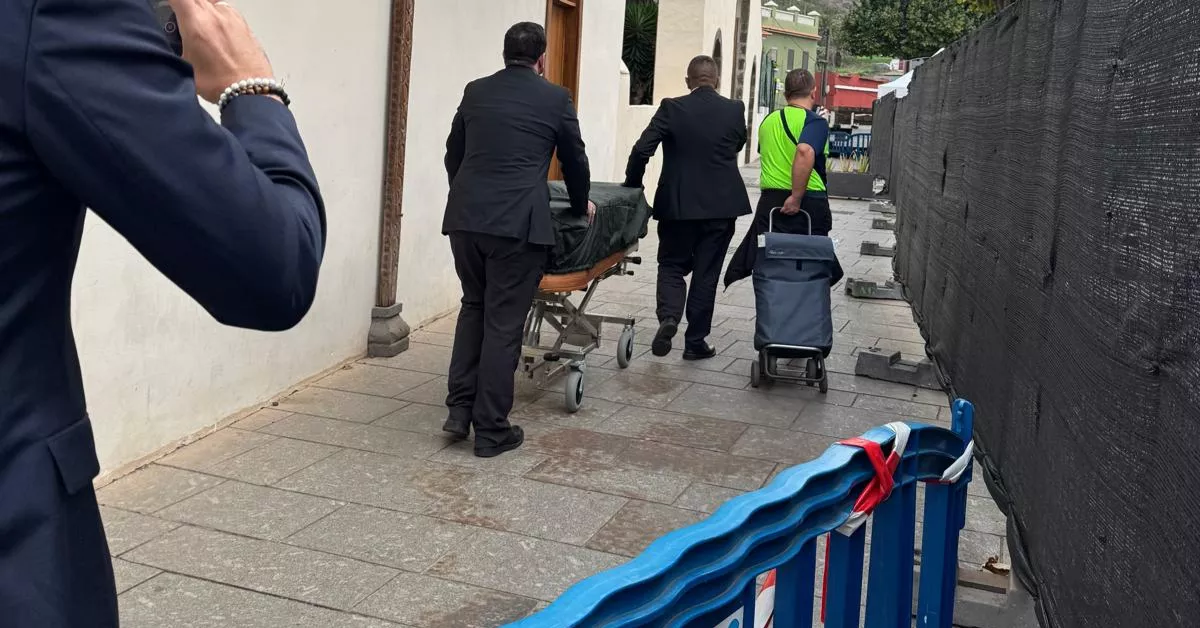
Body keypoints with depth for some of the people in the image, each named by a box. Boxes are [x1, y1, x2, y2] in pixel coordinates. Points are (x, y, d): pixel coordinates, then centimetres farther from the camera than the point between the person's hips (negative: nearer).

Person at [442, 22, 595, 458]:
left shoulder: (475, 92, 14)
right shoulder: (555, 98, 4)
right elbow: (574, 161, 14)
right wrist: (581, 206, 33)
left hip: (464, 216, 4)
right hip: (517, 222, -4)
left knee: (474, 306, 22)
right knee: (503, 323, 3)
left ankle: (460, 408, 17)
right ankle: (491, 430, 9)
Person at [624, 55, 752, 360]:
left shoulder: (672, 108, -7)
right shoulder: (734, 110, -2)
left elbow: (641, 150, -11)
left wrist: (633, 184, 4)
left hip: (678, 204, -1)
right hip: (722, 204, 1)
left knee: (672, 266, 13)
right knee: (706, 272, 9)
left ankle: (668, 317, -12)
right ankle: (695, 340, 13)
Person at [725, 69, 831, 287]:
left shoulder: (768, 121, 12)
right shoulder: (816, 122, -8)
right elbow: (805, 151, -26)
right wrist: (796, 197, -22)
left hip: (770, 200, 5)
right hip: (808, 202, -5)